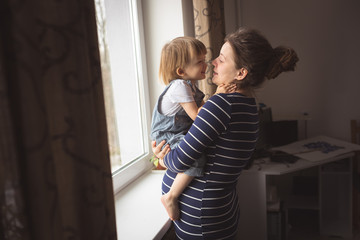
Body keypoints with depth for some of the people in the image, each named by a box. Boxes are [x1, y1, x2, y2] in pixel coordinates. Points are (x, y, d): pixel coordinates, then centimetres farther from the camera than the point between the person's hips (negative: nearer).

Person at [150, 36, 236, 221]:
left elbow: (200, 107, 15)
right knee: (196, 157, -31)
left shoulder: (189, 84, 11)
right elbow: (197, 116, -24)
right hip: (167, 136, -11)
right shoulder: (180, 86, -21)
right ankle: (171, 197, -17)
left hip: (180, 134, 11)